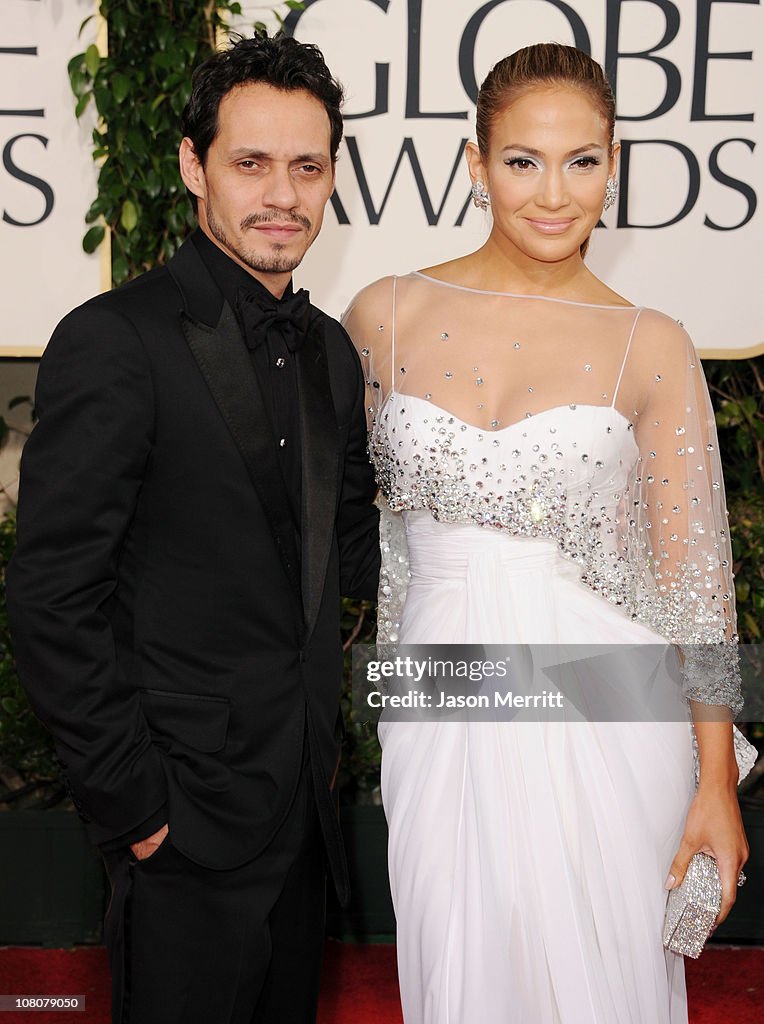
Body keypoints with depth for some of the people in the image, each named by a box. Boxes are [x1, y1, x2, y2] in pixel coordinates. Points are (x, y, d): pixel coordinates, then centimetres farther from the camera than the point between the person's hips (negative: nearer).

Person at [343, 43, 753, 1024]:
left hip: (601, 714, -1)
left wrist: (717, 785, -3)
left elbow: (693, 579, -2)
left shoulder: (651, 347, -4)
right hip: (444, 715, 1)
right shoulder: (387, 315, 0)